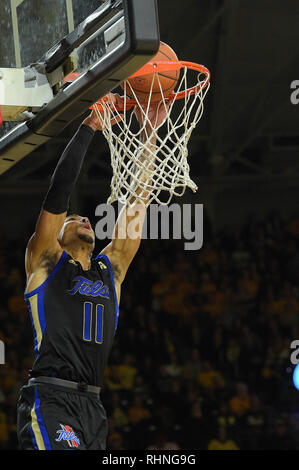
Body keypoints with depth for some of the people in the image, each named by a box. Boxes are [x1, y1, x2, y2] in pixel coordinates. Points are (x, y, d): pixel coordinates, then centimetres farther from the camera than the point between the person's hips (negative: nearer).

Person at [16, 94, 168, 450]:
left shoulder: (111, 267, 20)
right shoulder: (46, 260, 8)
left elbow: (137, 203, 17)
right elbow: (58, 192, -2)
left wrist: (149, 137, 13)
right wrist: (89, 127, -3)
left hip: (92, 405, 6)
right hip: (49, 399, -6)